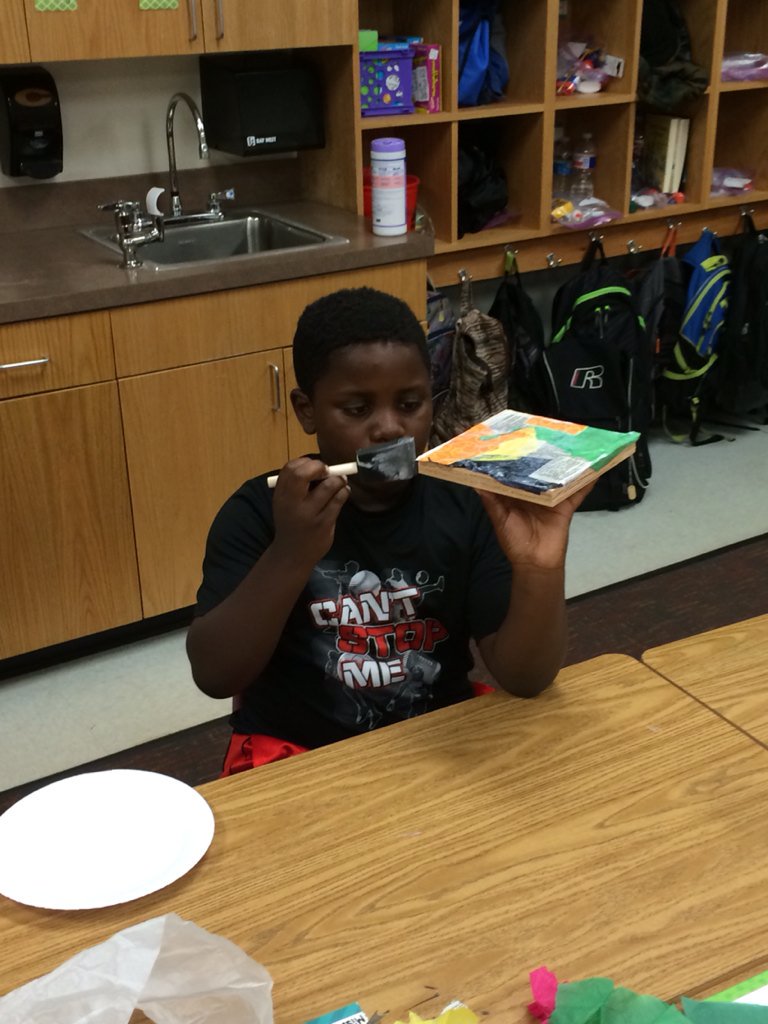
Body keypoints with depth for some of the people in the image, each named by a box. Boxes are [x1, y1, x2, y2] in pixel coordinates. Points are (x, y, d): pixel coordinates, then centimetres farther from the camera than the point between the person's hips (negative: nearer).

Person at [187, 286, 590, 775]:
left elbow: (522, 678, -12)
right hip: (298, 750, -1)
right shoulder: (259, 510, -9)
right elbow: (214, 676, -16)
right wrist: (291, 555, -31)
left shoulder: (466, 506, -6)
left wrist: (540, 571, -31)